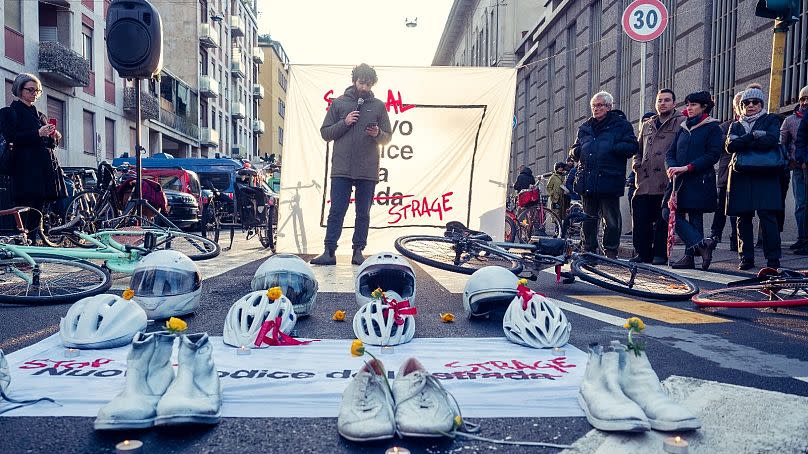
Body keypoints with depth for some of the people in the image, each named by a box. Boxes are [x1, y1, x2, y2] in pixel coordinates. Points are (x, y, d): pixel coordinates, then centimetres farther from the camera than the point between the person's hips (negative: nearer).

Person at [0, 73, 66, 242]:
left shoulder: (39, 115, 24)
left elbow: (50, 144, 26)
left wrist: (54, 137, 4)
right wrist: (37, 133, -18)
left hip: (45, 169, 7)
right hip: (26, 170, -7)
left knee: (37, 211, 6)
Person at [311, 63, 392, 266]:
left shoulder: (378, 105, 10)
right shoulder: (338, 103, 9)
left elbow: (387, 137, 12)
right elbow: (325, 133, 7)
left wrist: (377, 134, -10)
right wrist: (344, 123, -7)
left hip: (368, 170, 1)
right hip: (341, 168, -1)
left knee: (363, 214, 6)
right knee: (336, 212, -2)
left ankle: (358, 251, 14)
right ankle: (329, 252, 2)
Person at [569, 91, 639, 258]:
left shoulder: (621, 125, 4)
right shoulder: (585, 128, 20)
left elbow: (631, 147, -6)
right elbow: (574, 152, 24)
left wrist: (611, 147, -19)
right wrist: (576, 151, 1)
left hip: (609, 180, -5)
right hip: (586, 180, 5)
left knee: (612, 219, 0)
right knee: (588, 218, 10)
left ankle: (611, 251, 11)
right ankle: (589, 250, 19)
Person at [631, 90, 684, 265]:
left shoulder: (681, 123, 5)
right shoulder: (647, 125, 23)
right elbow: (638, 149, 29)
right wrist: (636, 163, 12)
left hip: (667, 182, -5)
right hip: (645, 182, 5)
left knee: (663, 221, -1)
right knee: (640, 219, 1)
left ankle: (660, 254, 8)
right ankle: (642, 253, 10)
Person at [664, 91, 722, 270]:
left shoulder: (712, 127, 0)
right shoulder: (683, 128, 19)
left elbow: (713, 155, -10)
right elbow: (670, 152, 13)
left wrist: (688, 167, -18)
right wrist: (672, 167, -9)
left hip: (699, 180, -6)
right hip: (679, 180, 6)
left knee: (695, 217, -4)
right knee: (669, 212, -5)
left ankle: (690, 256, -1)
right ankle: (702, 243, -3)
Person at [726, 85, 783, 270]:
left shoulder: (771, 120, 12)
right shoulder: (736, 125, 20)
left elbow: (771, 140, -9)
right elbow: (730, 146, -1)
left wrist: (743, 144, -5)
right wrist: (754, 136, -10)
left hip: (765, 176, -3)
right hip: (741, 177, 3)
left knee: (767, 215, -11)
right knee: (743, 218, 1)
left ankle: (773, 259, -7)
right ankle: (746, 258, 7)